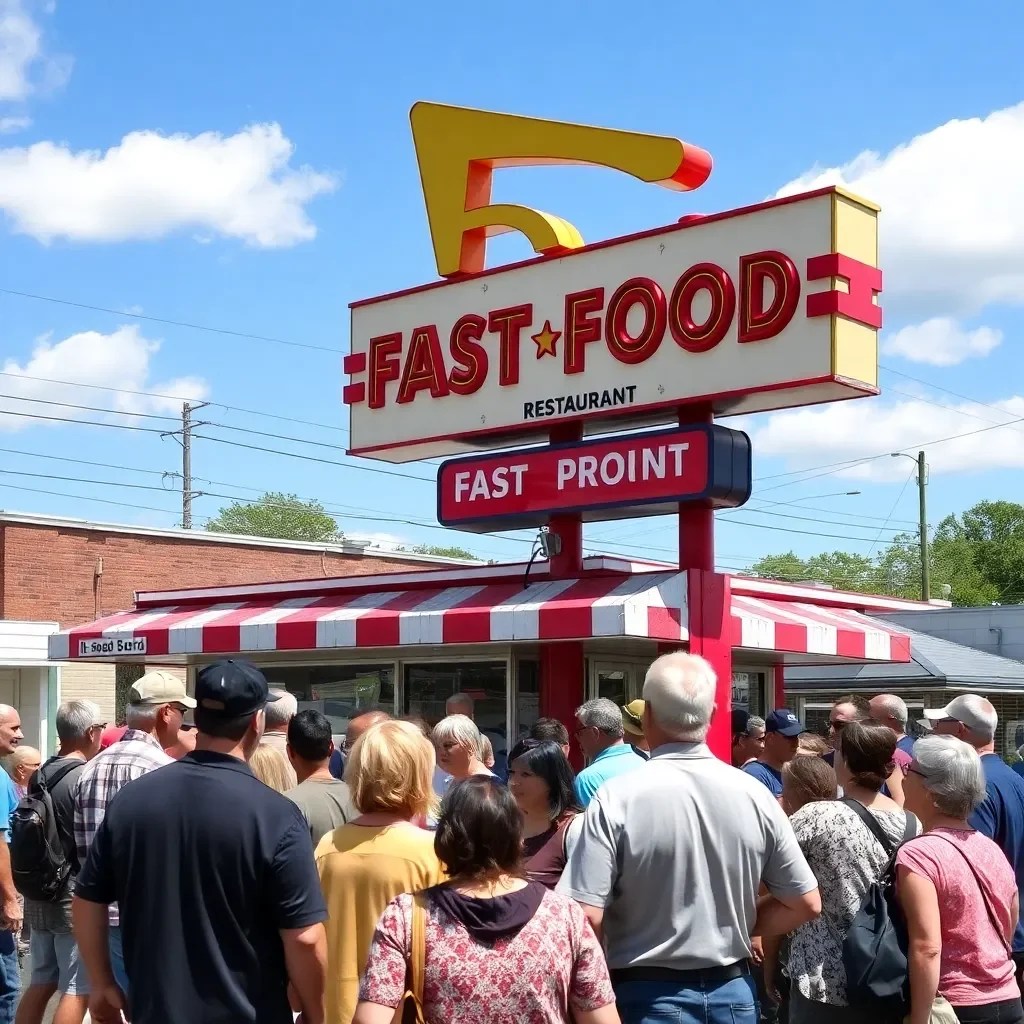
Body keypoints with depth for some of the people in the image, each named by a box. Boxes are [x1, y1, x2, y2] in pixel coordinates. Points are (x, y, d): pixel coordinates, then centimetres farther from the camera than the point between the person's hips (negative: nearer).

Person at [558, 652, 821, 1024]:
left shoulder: (617, 799, -17)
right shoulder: (754, 794, -5)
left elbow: (586, 916, -20)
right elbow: (806, 903, 0)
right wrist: (736, 927, 11)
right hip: (732, 991, 4)